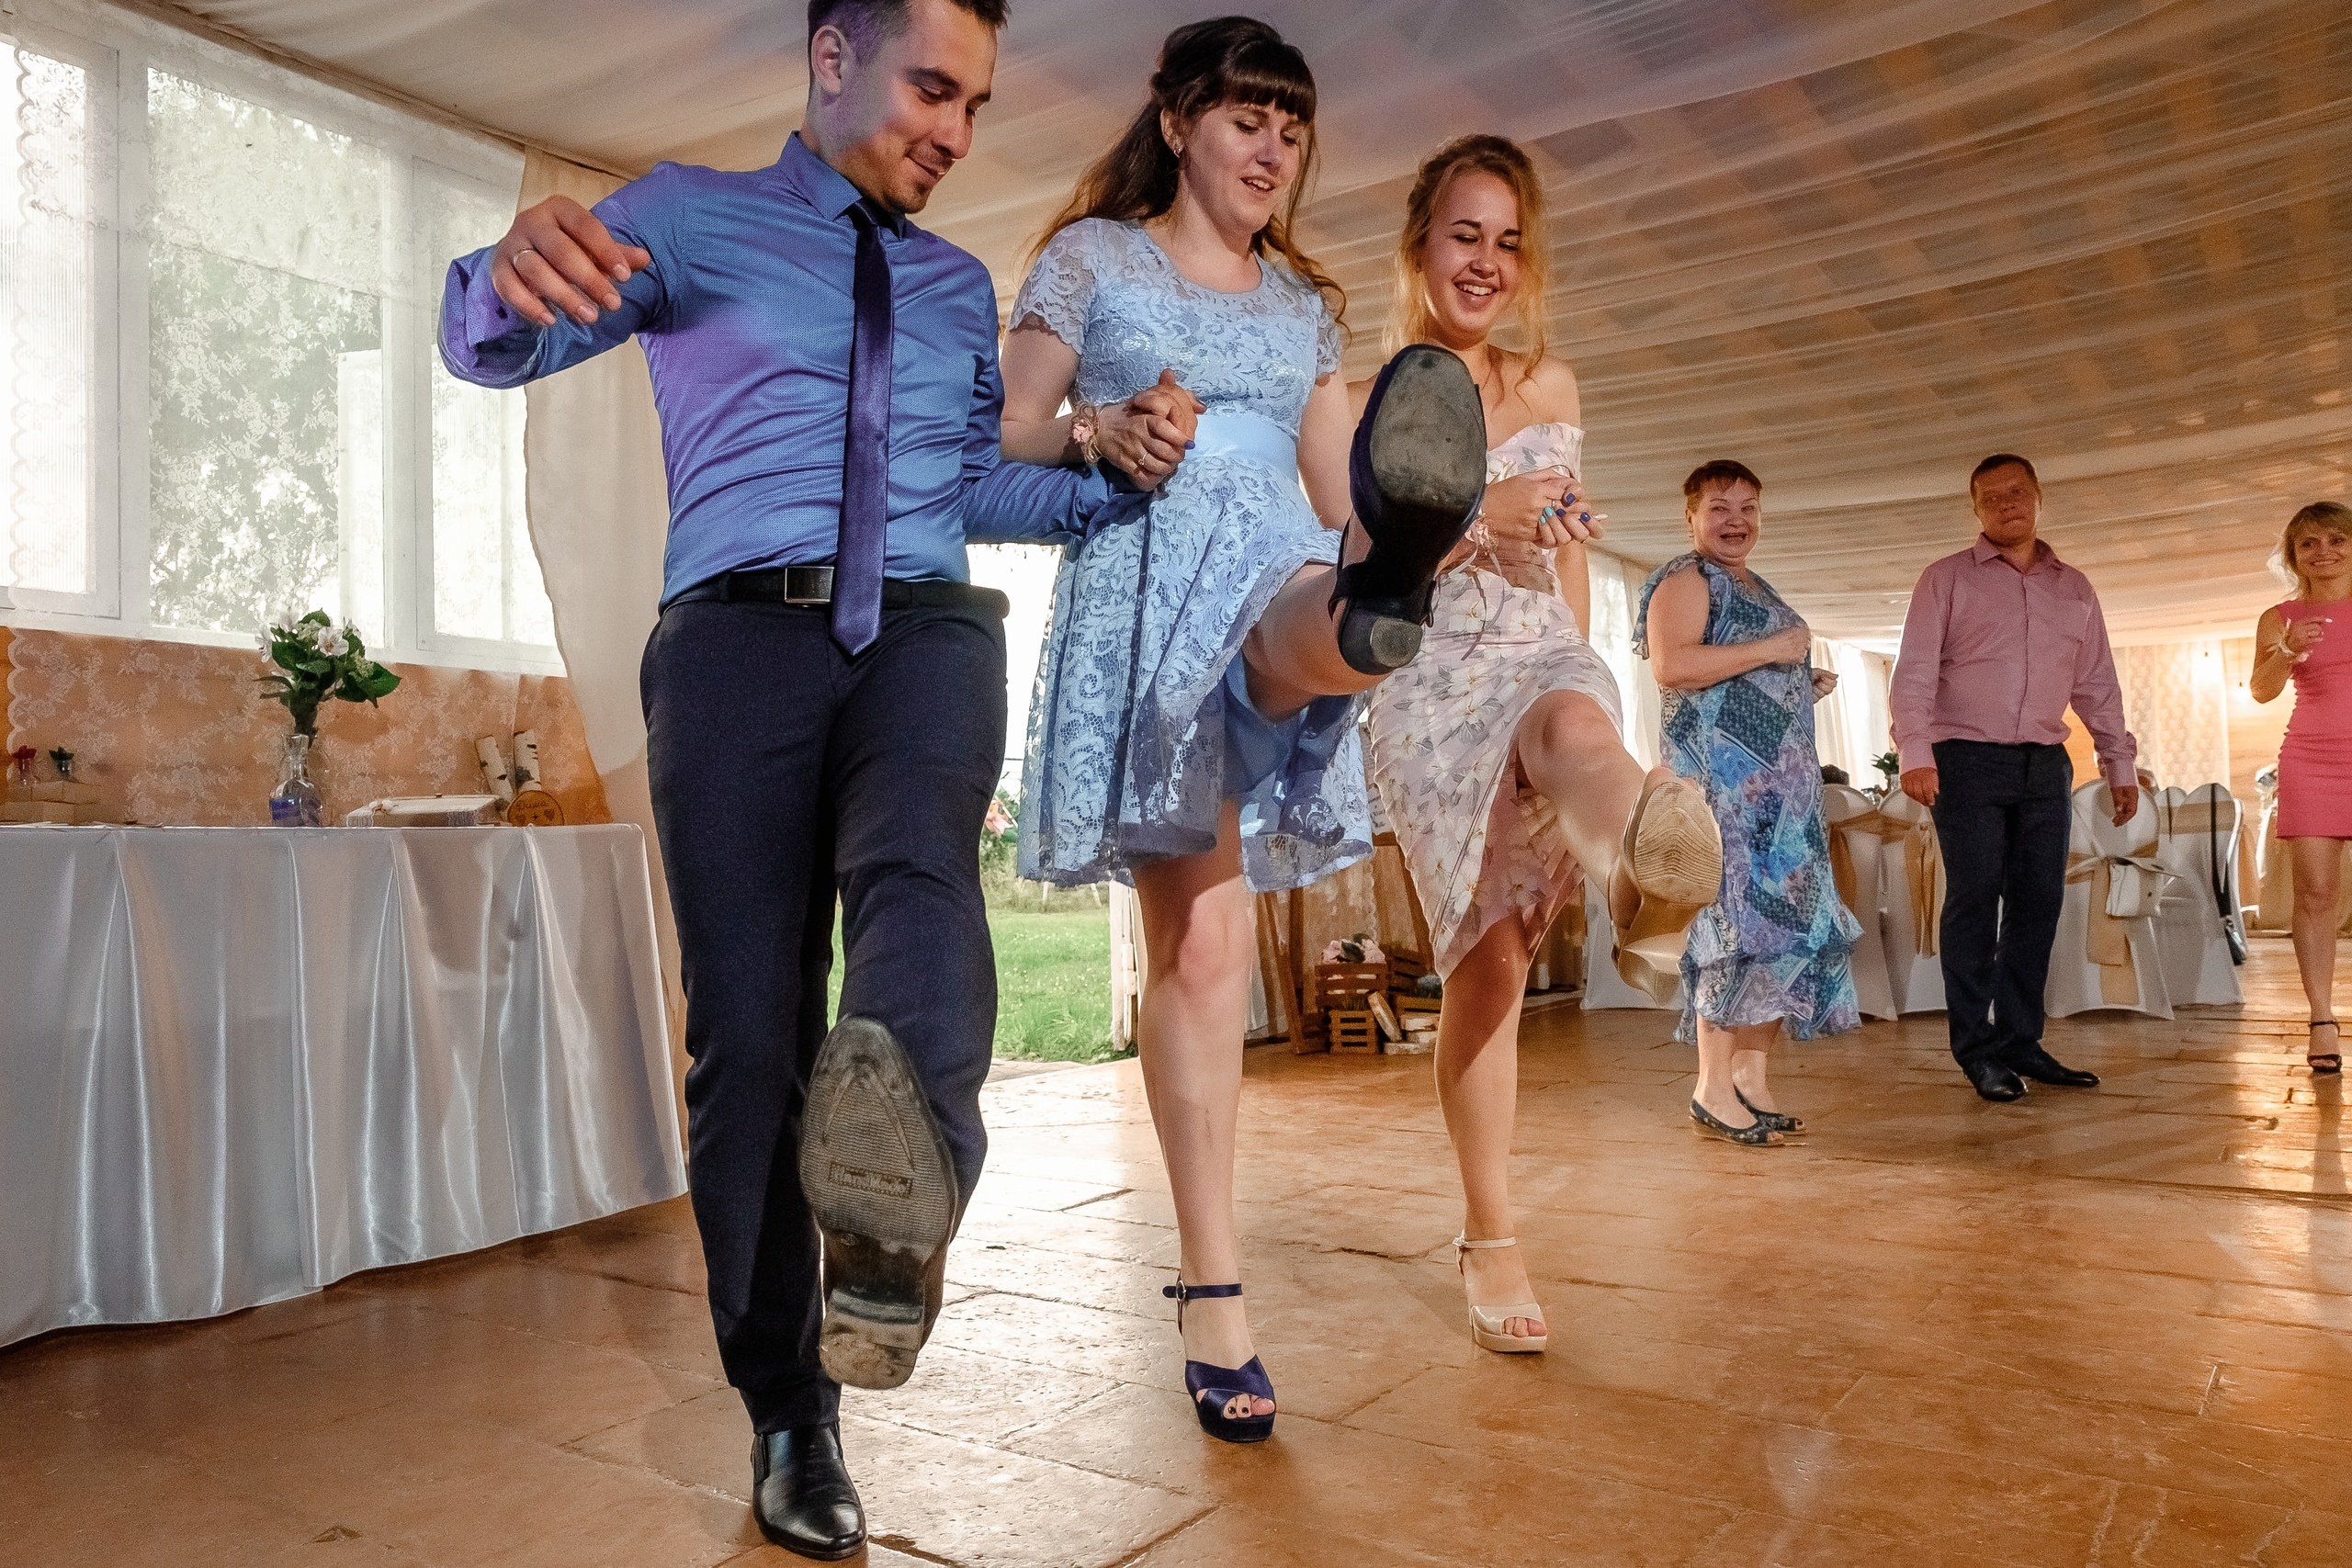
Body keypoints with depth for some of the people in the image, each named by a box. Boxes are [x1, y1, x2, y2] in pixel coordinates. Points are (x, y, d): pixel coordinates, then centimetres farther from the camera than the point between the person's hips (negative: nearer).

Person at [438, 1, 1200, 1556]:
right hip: (742, 628, -2)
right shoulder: (693, 215, 12)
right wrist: (514, 272, -24)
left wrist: (1118, 477, 3)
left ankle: (893, 1205, -53)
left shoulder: (962, 287, 24)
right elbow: (494, 351, 1)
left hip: (924, 625, 3)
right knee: (748, 1025, -4)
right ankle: (791, 1411, 7)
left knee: (919, 866, -32)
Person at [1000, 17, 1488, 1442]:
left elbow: (1337, 491, 21)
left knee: (1312, 626, -38)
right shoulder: (1091, 256, 13)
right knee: (1203, 935, -8)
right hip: (1140, 590, -3)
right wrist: (1082, 435, -12)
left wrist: (1412, 531, 1)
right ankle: (1214, 1283, -1)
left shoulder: (1304, 301, 24)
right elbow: (1011, 438, 9)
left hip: (1285, 586, 4)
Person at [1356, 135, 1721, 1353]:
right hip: (1430, 680, -2)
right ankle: (1489, 1236, 6)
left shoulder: (1549, 386, 17)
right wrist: (1474, 512, -13)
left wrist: (1575, 668, 15)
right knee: (1487, 958, -6)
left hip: (1543, 657, 2)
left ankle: (1646, 861, -73)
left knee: (1576, 728, -38)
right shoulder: (1372, 396, 7)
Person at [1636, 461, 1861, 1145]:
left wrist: (1807, 684, 16)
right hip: (1723, 775, -10)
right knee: (1743, 916, -13)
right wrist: (1770, 649, -17)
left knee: (1793, 918, 6)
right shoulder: (1685, 579, -4)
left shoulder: (1756, 589, 25)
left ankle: (1753, 1077, 13)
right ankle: (1713, 1089, -8)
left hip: (1780, 779, 10)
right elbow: (1672, 664, -21)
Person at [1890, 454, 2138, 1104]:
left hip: (2046, 765, 5)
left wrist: (2119, 763, 15)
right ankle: (1977, 1051, 0)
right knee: (1974, 900, -6)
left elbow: (2098, 683, 20)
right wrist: (1915, 751, -18)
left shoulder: (2074, 588, 17)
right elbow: (1914, 671, -5)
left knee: (2038, 902, 4)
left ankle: (2021, 1042, 12)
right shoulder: (1946, 578, 4)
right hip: (1968, 761, -4)